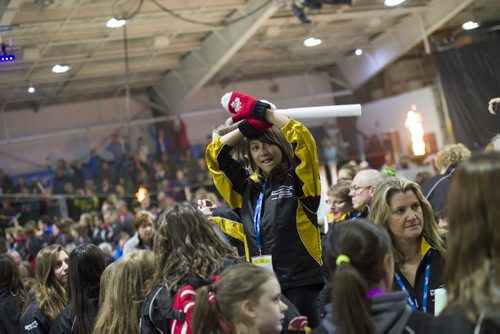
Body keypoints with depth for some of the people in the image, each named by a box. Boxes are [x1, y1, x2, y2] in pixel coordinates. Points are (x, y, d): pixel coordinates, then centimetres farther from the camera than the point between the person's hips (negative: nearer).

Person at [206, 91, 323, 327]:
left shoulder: (299, 180, 1)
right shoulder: (248, 187, 13)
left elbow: (304, 139, -12)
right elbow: (215, 154, 15)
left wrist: (260, 110, -5)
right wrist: (250, 124, 5)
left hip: (301, 285, -5)